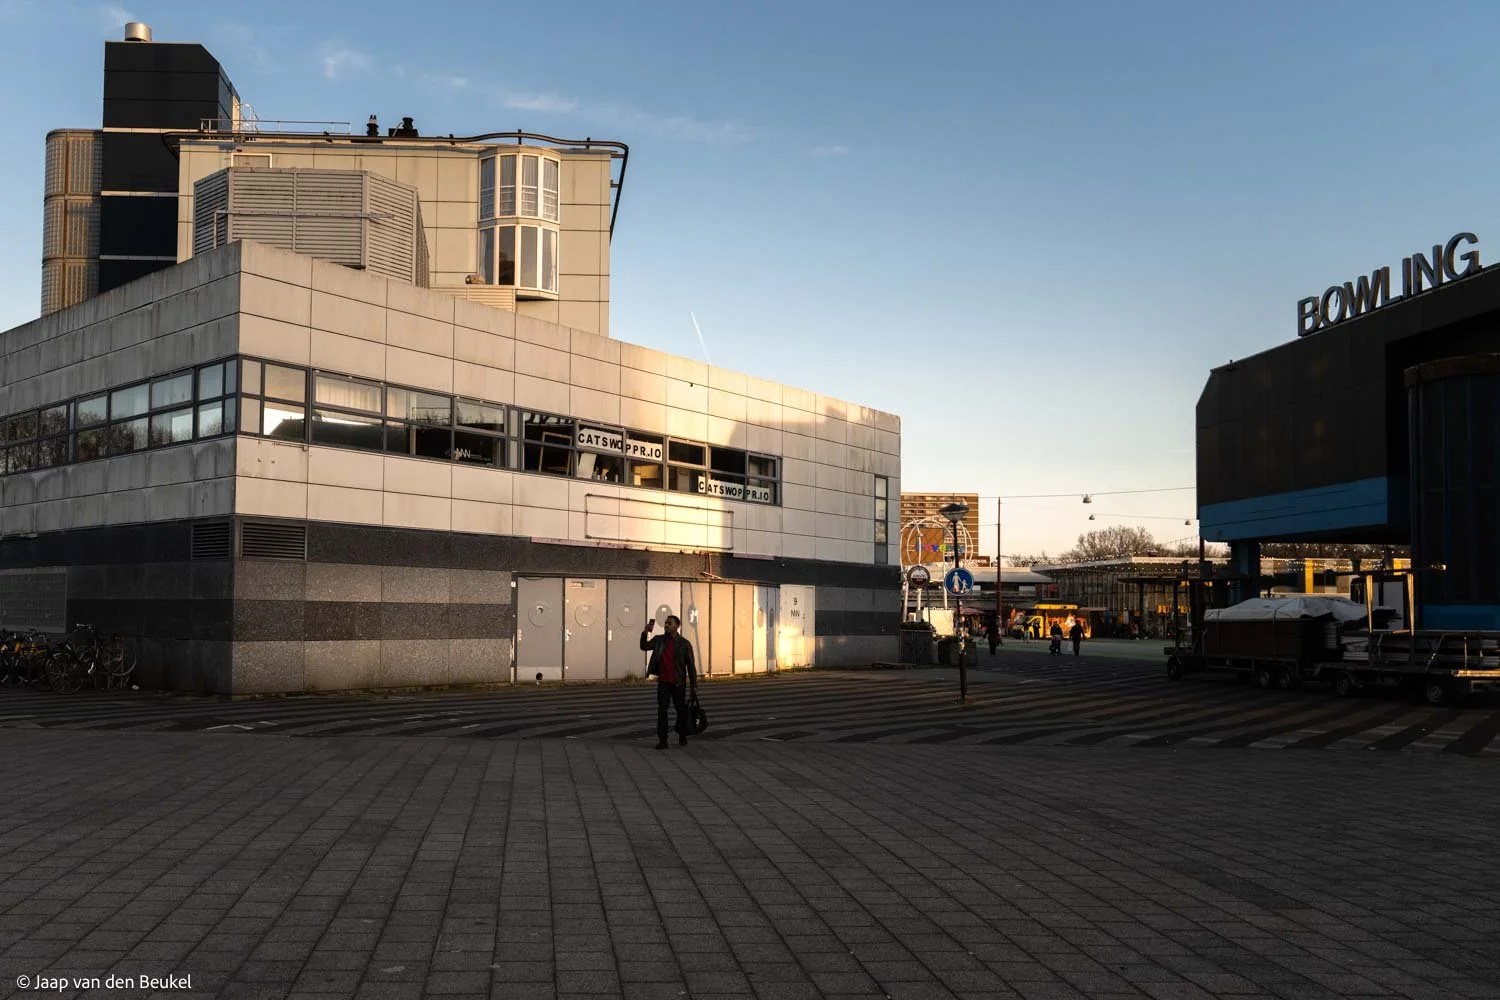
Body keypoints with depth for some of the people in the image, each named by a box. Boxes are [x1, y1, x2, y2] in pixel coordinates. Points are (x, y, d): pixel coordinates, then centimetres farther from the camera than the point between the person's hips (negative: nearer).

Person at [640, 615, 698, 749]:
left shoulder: (684, 644, -5)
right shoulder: (658, 640, 5)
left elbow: (691, 665, -3)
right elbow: (644, 647, 3)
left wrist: (694, 684, -5)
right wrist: (645, 633, -12)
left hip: (678, 683, -2)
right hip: (663, 682, 2)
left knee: (681, 710, 8)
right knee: (661, 710, -3)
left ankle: (682, 737, 24)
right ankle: (662, 740, -1)